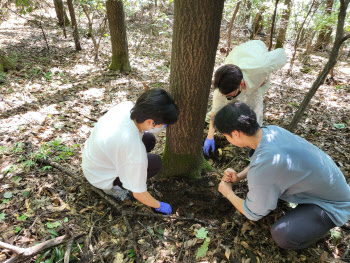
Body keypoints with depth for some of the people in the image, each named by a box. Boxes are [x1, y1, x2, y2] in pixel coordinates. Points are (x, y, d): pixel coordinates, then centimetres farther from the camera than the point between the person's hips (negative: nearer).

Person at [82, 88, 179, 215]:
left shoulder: (126, 105, -22)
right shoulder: (135, 148, -40)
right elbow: (138, 193, -24)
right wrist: (159, 206, -6)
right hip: (101, 179, -7)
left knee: (149, 139, 2)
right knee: (155, 163, -13)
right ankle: (114, 187, 1)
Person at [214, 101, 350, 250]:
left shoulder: (262, 167, -39)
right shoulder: (270, 130, -15)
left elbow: (253, 214, -20)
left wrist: (228, 193, -3)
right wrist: (239, 176, -6)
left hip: (333, 204, -7)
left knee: (282, 235, -29)